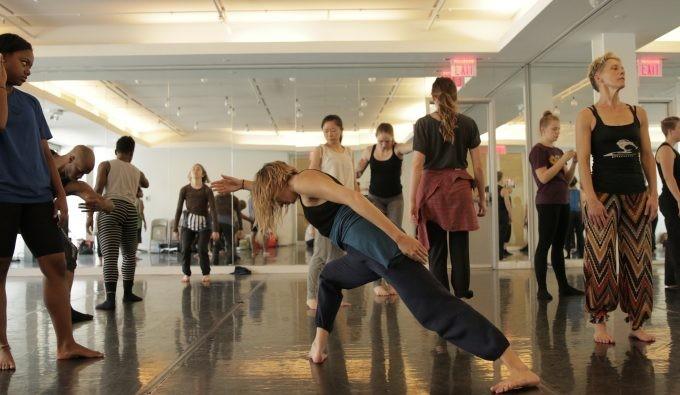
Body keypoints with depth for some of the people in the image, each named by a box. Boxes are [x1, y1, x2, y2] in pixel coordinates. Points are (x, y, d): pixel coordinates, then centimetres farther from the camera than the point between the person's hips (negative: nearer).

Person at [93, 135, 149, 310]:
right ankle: (127, 293, 26)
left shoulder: (106, 165, 10)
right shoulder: (136, 171, 22)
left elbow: (98, 189, -4)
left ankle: (110, 298, -25)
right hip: (130, 210, 4)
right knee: (129, 254, 20)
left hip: (111, 208, -3)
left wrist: (90, 213, -4)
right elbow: (146, 184, 45)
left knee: (110, 255, -14)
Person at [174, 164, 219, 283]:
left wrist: (215, 229, -16)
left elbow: (213, 209, -11)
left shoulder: (207, 190, -8)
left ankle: (206, 274, 14)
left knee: (202, 250, -6)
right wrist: (175, 227, 3)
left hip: (204, 223, -2)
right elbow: (179, 208, 1)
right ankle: (186, 274, 16)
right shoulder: (185, 189, -3)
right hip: (188, 222, 2)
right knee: (185, 249, -2)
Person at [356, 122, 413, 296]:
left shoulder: (398, 149, -11)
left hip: (395, 198, -1)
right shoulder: (369, 151, -2)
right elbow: (357, 172, 6)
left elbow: (413, 145, -33)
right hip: (375, 198, 1)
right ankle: (377, 283, -2)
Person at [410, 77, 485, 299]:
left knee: (436, 249, 6)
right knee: (460, 248, 7)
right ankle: (462, 293, 12)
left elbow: (418, 166, -6)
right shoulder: (468, 123, 3)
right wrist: (482, 197, 12)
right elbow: (478, 166, 4)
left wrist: (413, 201, -4)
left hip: (431, 189, -1)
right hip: (459, 188, 1)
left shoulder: (423, 124, -1)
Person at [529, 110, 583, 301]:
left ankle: (563, 286, 15)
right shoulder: (538, 150, -6)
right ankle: (541, 289, -3)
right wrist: (563, 159, -15)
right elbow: (543, 177, -17)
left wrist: (574, 162, 1)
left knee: (559, 246, 10)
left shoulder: (558, 151, 17)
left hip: (563, 202, 8)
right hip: (547, 202, -8)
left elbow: (567, 180, 16)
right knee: (544, 245, -6)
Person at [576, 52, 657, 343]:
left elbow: (647, 156, 12)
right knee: (602, 260, -3)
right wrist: (591, 198, -16)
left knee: (638, 261, 6)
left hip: (636, 194, 4)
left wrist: (653, 193, 3)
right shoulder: (587, 116, -1)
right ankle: (600, 322, 6)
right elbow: (583, 161, -7)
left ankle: (636, 323, 15)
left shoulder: (638, 113, 12)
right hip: (604, 195, -4)